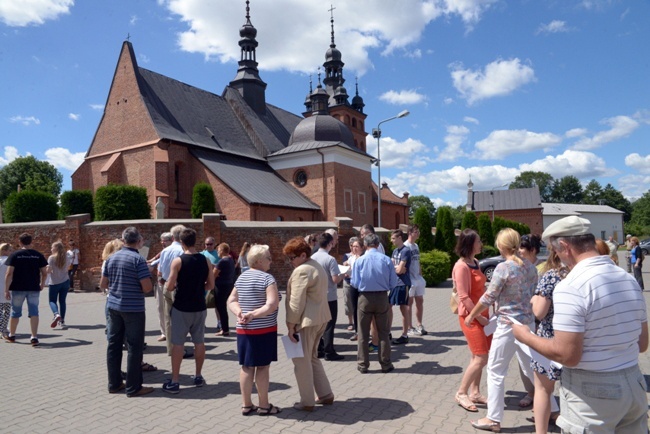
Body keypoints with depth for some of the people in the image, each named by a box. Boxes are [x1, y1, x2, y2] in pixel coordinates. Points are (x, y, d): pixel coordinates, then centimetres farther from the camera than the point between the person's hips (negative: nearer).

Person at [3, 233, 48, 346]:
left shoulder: (14, 255, -4)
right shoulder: (38, 255, 2)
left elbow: (9, 274, -8)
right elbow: (44, 273, 2)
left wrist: (6, 290, -3)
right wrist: (42, 284, 18)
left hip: (18, 289, -1)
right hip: (34, 288, 1)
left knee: (15, 312, 15)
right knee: (34, 312, 2)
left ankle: (11, 335, 31)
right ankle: (34, 337, -6)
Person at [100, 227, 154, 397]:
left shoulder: (111, 258, 6)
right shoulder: (138, 259, -14)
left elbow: (102, 284, 12)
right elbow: (147, 287, -19)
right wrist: (142, 288, 3)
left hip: (113, 306, 7)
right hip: (133, 308, -6)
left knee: (114, 345, 14)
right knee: (134, 348, 1)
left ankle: (114, 383, 23)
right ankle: (133, 387, 8)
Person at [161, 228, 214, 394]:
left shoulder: (178, 261, -12)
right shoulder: (206, 260, -1)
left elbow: (169, 287, -12)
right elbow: (211, 285, 3)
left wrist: (166, 285, 10)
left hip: (181, 308, -3)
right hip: (200, 307, 4)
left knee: (177, 343, 4)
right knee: (199, 342, 13)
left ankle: (174, 382, 8)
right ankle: (198, 377, 24)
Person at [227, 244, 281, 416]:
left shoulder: (241, 277, 9)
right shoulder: (267, 278, -14)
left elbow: (231, 301, 9)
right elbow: (272, 305, -24)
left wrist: (240, 314, -6)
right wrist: (253, 314, -20)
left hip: (243, 330, 7)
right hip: (264, 329, -7)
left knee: (247, 366, 12)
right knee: (262, 367, 3)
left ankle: (246, 405, 19)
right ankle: (264, 405, 13)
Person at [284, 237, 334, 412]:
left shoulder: (301, 271, -17)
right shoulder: (318, 266, 14)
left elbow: (296, 302, -20)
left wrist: (291, 325, -13)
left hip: (306, 321, -10)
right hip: (321, 318, 10)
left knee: (302, 360, 3)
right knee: (312, 357, 21)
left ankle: (307, 402, 12)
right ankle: (326, 394, 26)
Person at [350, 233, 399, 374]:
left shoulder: (359, 261, -10)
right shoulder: (386, 260, -8)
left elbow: (355, 283, -5)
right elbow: (393, 283, -4)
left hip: (365, 298, -1)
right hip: (382, 297, 1)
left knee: (363, 333, 11)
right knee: (383, 333, 14)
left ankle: (362, 365, 19)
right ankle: (385, 364, 21)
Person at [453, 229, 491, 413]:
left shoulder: (474, 263, 10)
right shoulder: (462, 266, -18)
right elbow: (464, 297, -20)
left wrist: (484, 314, 11)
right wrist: (479, 317, -17)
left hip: (481, 314, 8)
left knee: (478, 357, 13)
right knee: (481, 358, -6)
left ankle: (475, 392, 24)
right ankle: (461, 393, 6)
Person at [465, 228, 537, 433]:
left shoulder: (503, 268, -17)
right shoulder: (530, 267, 5)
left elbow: (488, 298, -12)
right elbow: (533, 294, 13)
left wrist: (471, 316, 0)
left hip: (508, 325, -7)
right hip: (528, 322, 7)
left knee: (495, 371, 3)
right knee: (531, 367, 21)